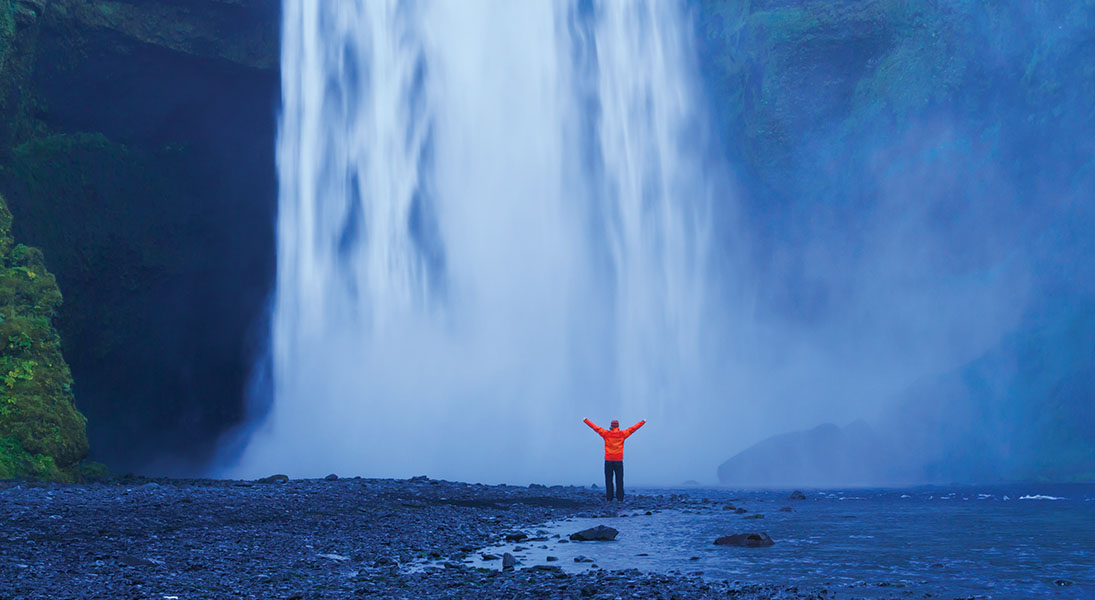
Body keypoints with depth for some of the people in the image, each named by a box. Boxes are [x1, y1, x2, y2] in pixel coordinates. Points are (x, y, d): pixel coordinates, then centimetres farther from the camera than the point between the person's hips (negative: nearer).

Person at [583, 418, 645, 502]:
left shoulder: (606, 433, -1)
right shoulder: (622, 434, 1)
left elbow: (595, 427, 6)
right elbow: (633, 428, 9)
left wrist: (586, 420, 16)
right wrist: (642, 422, 20)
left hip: (608, 460, 0)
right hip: (619, 460, 0)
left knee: (608, 480, 4)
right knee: (619, 480, 2)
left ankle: (609, 498, 1)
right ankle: (619, 499, -3)